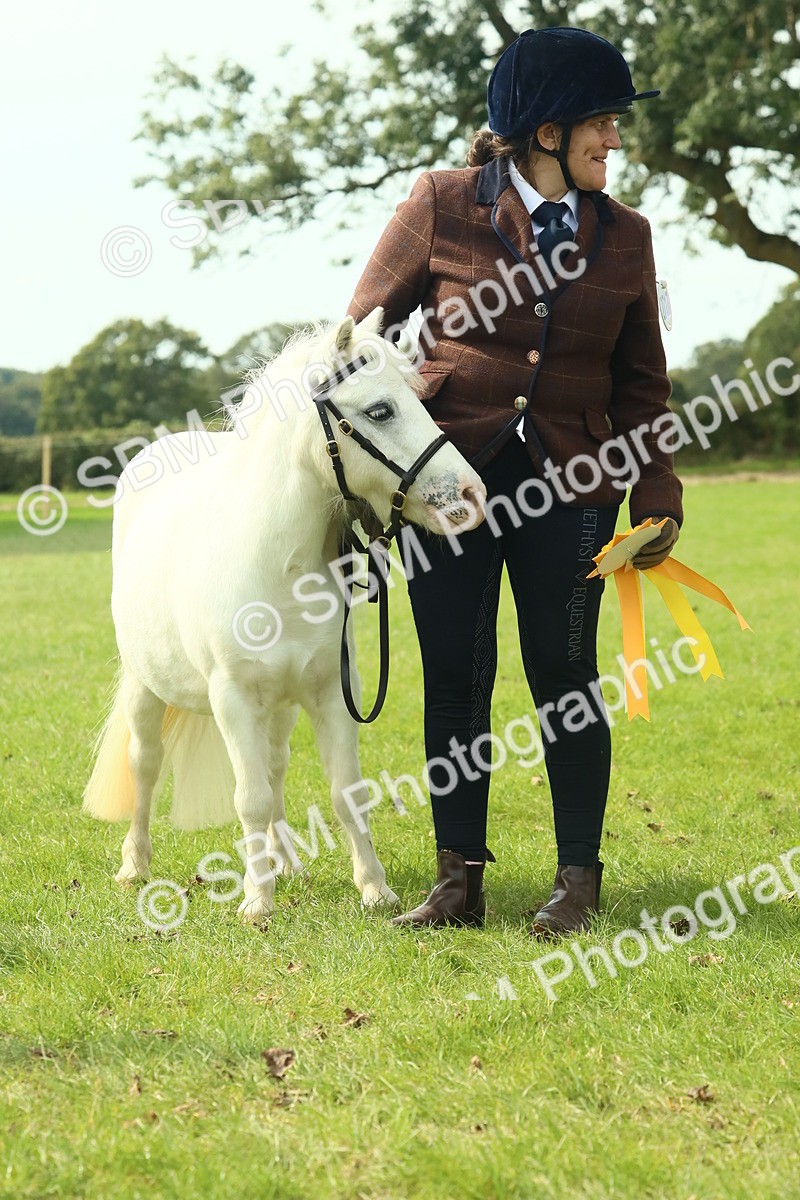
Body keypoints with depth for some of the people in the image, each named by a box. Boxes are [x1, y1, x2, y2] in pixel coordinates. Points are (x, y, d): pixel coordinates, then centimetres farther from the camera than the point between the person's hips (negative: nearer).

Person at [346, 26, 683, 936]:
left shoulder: (622, 235, 6)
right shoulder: (441, 206, -3)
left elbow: (640, 380, 10)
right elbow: (366, 326, 6)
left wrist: (656, 498, 2)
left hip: (568, 485, 1)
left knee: (563, 677, 2)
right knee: (454, 678, 3)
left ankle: (579, 879, 13)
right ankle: (458, 879, 12)